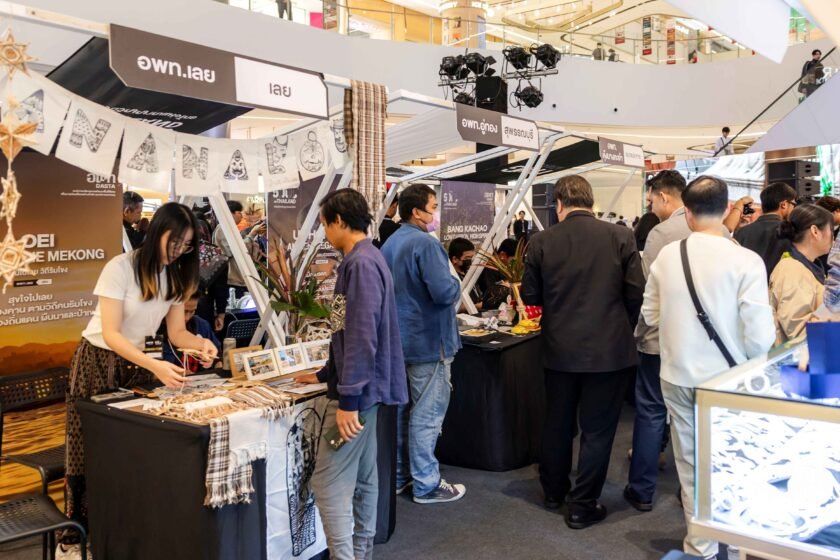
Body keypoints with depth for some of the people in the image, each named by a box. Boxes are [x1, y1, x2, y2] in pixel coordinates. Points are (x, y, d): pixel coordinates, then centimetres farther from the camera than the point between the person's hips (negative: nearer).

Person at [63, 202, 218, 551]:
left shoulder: (176, 275, -2)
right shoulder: (120, 267, -21)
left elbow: (176, 331, -1)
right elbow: (111, 334, -26)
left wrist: (201, 343, -23)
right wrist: (155, 366, -38)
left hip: (137, 363, 5)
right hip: (99, 362, -5)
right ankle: (80, 531, 18)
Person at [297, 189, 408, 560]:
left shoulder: (360, 263, -17)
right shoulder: (365, 260, 15)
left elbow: (362, 336, -24)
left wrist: (348, 398, -24)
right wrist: (326, 375, 28)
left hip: (356, 390, -10)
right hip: (363, 388, 10)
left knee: (329, 484, -5)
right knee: (363, 480, 16)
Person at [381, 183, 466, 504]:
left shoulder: (389, 244, 10)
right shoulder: (425, 243, -19)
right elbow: (444, 292, -25)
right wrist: (456, 283, -5)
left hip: (398, 339, 9)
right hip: (427, 340, -9)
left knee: (399, 410, 16)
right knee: (427, 414, 0)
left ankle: (397, 476, 27)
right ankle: (426, 485, 9)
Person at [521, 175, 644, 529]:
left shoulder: (541, 242, -5)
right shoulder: (620, 236, -8)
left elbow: (530, 297, 1)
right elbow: (636, 292, -7)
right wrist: (622, 328, 10)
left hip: (560, 349, 2)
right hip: (609, 348, -2)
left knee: (557, 423, 20)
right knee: (597, 429, 10)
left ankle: (553, 491, 36)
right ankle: (582, 506, 18)